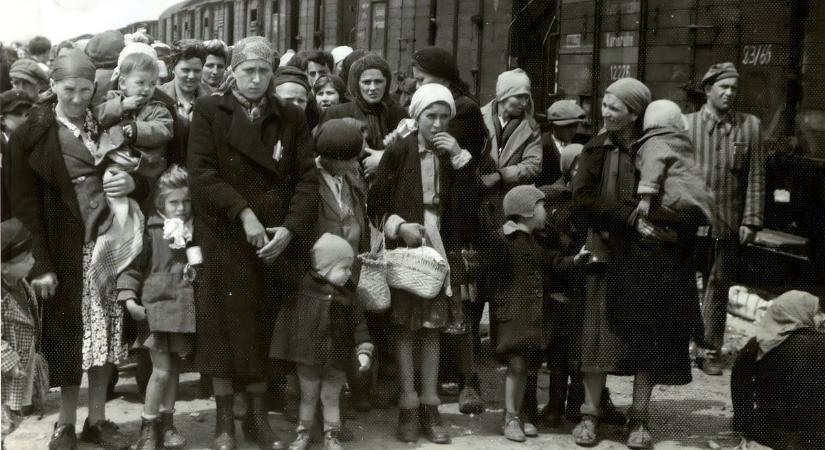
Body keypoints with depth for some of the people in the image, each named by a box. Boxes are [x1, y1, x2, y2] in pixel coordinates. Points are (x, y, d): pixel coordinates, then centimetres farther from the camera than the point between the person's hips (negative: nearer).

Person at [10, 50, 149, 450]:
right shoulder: (32, 135, -3)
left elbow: (145, 183, 11)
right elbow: (26, 205, -6)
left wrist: (133, 183, -13)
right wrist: (40, 263, -13)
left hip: (109, 243, 3)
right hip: (65, 250, -2)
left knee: (104, 333, 7)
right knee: (69, 334, 3)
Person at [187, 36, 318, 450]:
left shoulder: (291, 118, 8)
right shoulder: (209, 112, 1)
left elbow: (307, 179, 2)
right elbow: (201, 174, -9)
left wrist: (291, 228, -13)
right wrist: (243, 213, -19)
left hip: (277, 243, 2)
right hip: (224, 241, -2)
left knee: (264, 331, 8)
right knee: (225, 329, 3)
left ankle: (258, 415, 21)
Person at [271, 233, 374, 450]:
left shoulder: (347, 292, -4)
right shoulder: (302, 287, -12)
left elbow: (358, 323, -2)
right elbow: (286, 320, -4)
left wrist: (364, 350, -10)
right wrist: (282, 350, -3)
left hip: (337, 359, 1)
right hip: (308, 356, -1)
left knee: (331, 398, 14)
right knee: (308, 397, 15)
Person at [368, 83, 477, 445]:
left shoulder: (454, 154, 7)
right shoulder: (398, 152, -4)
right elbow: (376, 204, -3)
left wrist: (459, 156, -11)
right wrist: (399, 226, -18)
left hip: (439, 247, 3)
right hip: (405, 247, -3)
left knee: (432, 326, 5)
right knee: (406, 325, -1)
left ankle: (430, 407, 9)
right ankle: (408, 406, 5)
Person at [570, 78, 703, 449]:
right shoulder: (597, 150, 3)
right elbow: (583, 197, -10)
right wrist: (631, 220, -17)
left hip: (653, 258, 0)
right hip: (610, 255, 1)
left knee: (649, 338, 3)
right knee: (601, 332, -3)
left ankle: (639, 419, 12)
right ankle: (590, 414, 5)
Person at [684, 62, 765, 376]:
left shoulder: (750, 126, 4)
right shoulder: (686, 124, 0)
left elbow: (756, 177, 3)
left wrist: (751, 220, -2)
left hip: (729, 224, 1)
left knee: (718, 288, 9)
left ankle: (711, 352, 17)